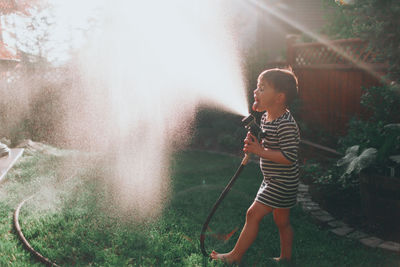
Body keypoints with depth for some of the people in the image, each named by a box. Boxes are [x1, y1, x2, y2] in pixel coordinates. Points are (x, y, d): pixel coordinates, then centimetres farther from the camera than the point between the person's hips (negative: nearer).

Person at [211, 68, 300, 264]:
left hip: (282, 182, -9)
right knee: (282, 220, 19)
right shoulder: (266, 117, 6)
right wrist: (254, 143, -4)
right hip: (274, 181, 9)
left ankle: (235, 256, 8)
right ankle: (286, 258, 34)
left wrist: (260, 151, -27)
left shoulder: (286, 124, -24)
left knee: (253, 214, -5)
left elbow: (289, 157, -29)